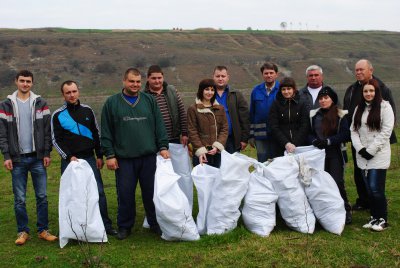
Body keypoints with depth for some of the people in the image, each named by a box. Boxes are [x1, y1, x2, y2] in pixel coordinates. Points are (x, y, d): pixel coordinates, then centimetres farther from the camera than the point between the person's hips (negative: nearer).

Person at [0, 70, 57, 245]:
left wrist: (47, 153, -2)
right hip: (17, 159, 0)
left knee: (42, 196, 4)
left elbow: (47, 131, 4)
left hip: (37, 158, 1)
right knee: (20, 199, 4)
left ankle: (43, 230, 14)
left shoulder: (40, 103, 5)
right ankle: (23, 231, 15)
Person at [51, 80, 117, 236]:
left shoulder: (87, 111, 8)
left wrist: (99, 156, 8)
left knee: (99, 191, 0)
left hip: (90, 159, 2)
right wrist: (69, 157, -11)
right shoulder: (58, 115, 0)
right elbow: (56, 140, -1)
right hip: (69, 161, -2)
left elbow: (96, 134, 12)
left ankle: (106, 224, 9)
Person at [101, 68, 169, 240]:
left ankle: (155, 224, 22)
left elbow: (159, 126, 9)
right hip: (124, 159, -1)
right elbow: (106, 132, 3)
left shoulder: (149, 100, 9)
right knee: (125, 194, 4)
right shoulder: (112, 103, 4)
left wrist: (163, 147, 1)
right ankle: (124, 226, 21)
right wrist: (109, 155, -2)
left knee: (152, 193, 7)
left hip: (149, 157, 1)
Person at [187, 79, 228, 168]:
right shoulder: (193, 109, 3)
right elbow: (192, 132, -2)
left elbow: (225, 129, 7)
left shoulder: (220, 109, 14)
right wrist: (200, 150, -13)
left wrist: (217, 146, -8)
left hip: (218, 152, 3)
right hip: (202, 153, -3)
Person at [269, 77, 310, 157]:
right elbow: (274, 128, -1)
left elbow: (305, 126, -1)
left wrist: (295, 144, -12)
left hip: (299, 146, 0)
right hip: (281, 148, 0)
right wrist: (286, 143, -13)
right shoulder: (276, 105, 5)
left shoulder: (302, 104, 6)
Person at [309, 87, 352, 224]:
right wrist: (314, 141, -13)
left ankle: (345, 210, 8)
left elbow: (345, 135, -9)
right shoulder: (314, 115, 9)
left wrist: (328, 141, -18)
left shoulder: (340, 115, -1)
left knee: (337, 182, -6)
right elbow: (309, 133, 8)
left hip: (335, 154, -3)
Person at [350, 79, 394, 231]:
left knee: (376, 189, -8)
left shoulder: (385, 107, -4)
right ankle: (374, 217, 19)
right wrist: (360, 149, -6)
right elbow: (354, 130, 9)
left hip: (378, 156, -5)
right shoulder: (359, 108, 14)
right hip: (362, 156, 5)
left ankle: (382, 219, 5)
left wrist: (371, 150, -12)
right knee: (369, 189, 8)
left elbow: (386, 131, -11)